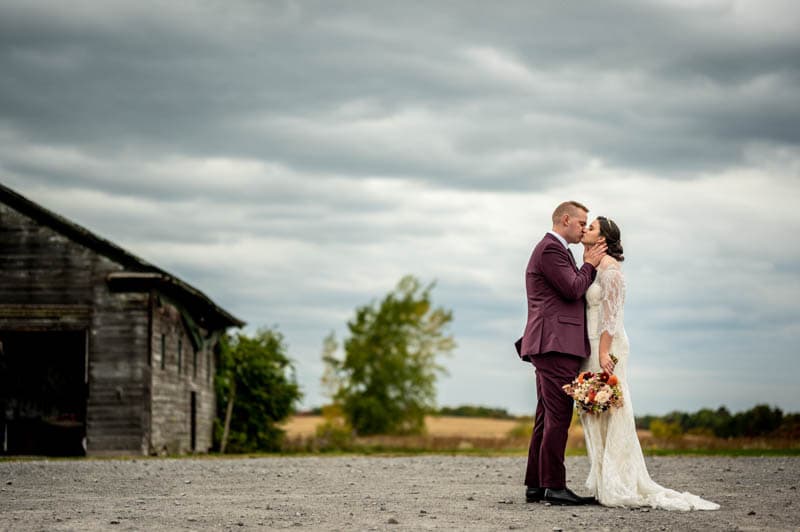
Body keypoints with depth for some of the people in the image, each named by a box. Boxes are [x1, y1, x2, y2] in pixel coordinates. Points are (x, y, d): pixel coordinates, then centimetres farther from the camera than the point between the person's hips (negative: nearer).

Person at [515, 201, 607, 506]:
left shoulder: (553, 249, 25)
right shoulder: (551, 249, -9)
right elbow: (573, 289, -14)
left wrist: (588, 266, 13)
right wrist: (589, 265, -2)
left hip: (550, 346, 11)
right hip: (557, 343, -11)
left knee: (547, 418, 10)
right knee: (558, 416, -12)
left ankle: (536, 486, 11)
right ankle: (554, 486, -12)